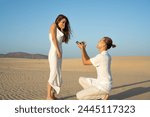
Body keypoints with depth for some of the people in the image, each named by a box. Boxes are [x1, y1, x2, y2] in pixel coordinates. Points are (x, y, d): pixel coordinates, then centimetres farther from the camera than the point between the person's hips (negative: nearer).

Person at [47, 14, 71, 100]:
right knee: (54, 74, -12)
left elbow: (63, 40, 12)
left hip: (59, 52, 9)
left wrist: (63, 30, 5)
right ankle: (48, 96, -9)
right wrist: (58, 51, -17)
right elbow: (53, 39, -11)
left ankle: (52, 95, 8)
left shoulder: (59, 30, 23)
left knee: (57, 74, 5)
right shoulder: (54, 25, 0)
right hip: (54, 52, -9)